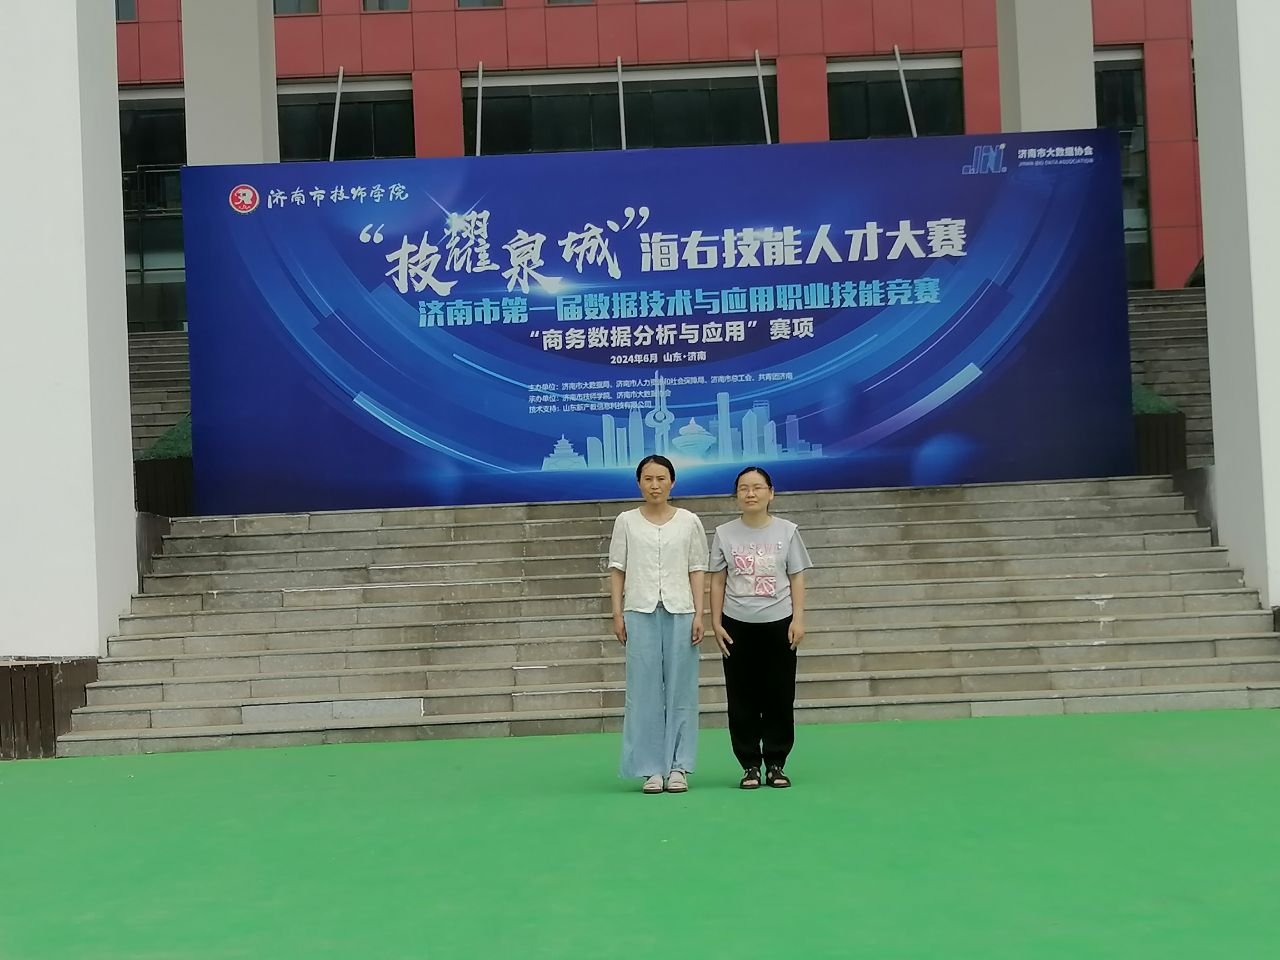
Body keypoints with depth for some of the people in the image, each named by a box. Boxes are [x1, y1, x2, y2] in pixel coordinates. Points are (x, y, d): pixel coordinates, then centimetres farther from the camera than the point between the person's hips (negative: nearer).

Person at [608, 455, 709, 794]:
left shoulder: (689, 522, 5)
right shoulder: (626, 521, 5)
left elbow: (697, 571, 4)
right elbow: (617, 570, 5)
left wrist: (699, 614, -4)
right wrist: (617, 613, -2)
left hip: (680, 611, 0)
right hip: (640, 612, 0)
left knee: (681, 689, 3)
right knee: (645, 689, 0)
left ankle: (678, 766, 10)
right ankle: (652, 767, 6)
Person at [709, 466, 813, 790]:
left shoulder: (787, 531, 1)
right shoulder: (724, 533, 2)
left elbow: (797, 579, 2)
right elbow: (717, 582, 4)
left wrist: (798, 619, -5)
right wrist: (716, 623, -2)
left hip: (778, 624, 0)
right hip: (738, 626, 0)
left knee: (779, 696, 3)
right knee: (742, 698, 3)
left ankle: (775, 764, 13)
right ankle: (750, 765, 11)